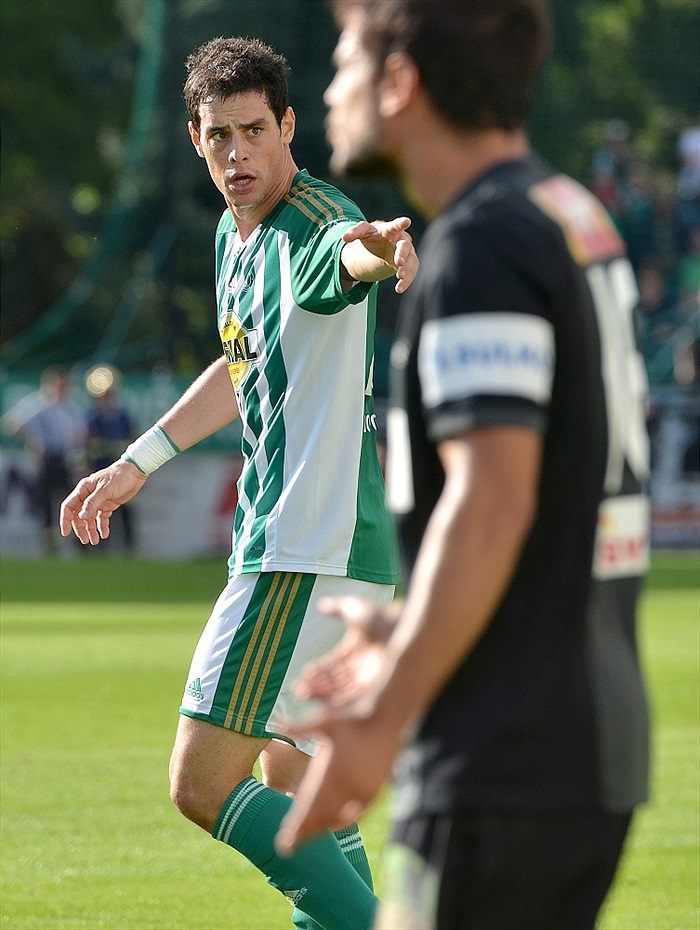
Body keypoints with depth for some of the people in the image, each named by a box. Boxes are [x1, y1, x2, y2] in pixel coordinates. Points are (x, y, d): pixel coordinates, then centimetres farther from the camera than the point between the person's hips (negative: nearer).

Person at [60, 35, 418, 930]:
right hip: (291, 545, 10)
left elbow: (347, 257, -44)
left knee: (203, 784, -12)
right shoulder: (235, 234, 13)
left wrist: (381, 252, -67)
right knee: (295, 791, 16)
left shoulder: (314, 225, -17)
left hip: (310, 548, -10)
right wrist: (136, 463, 35)